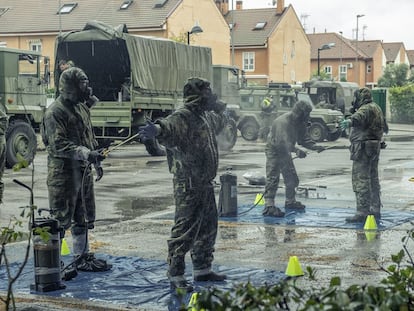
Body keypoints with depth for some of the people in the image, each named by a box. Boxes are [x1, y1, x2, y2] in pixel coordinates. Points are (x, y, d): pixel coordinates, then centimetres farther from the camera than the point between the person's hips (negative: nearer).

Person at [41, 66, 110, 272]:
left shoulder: (81, 107, 13)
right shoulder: (54, 112, -16)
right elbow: (59, 145, -24)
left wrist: (97, 163, 23)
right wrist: (86, 154, -31)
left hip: (83, 170, 9)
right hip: (63, 172, -9)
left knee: (83, 217, 16)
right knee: (61, 219, -5)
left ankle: (82, 257, 27)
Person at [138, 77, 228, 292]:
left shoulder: (206, 117, 13)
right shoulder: (182, 118, -18)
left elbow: (218, 121, 39)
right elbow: (169, 126, -42)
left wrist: (223, 111, 60)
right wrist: (157, 129, -64)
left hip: (206, 184, 10)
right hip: (188, 185, -10)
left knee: (208, 228, 18)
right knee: (185, 230, -7)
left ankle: (202, 270, 32)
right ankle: (175, 276, 2)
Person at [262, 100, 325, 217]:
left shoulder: (300, 123, -1)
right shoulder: (283, 121, -29)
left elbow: (304, 138, 3)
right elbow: (282, 141, -38)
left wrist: (315, 146, -14)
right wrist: (296, 150, -48)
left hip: (285, 152, 9)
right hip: (274, 150, -9)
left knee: (292, 179, 14)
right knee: (272, 179, -14)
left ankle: (290, 202, 30)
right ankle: (269, 206, -16)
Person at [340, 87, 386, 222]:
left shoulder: (366, 108, -15)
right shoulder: (376, 108, 18)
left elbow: (360, 116, -40)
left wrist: (350, 121, -60)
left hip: (364, 148, -11)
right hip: (375, 147, 11)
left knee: (361, 180, -10)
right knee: (373, 179, 17)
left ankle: (362, 212, -12)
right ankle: (375, 210, 25)